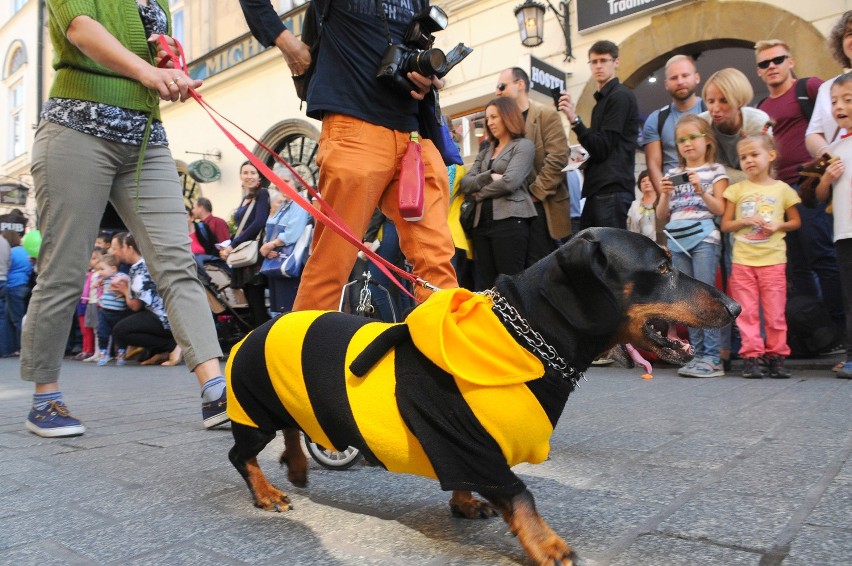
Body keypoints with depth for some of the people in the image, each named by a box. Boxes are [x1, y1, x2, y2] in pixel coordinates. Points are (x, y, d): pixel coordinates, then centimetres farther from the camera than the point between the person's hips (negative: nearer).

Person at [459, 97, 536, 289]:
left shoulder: (523, 146, 3)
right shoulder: (485, 152, 22)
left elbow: (510, 182, -13)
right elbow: (465, 183, 8)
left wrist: (480, 193, 1)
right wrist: (489, 177, -9)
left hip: (510, 220, -6)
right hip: (483, 222, 7)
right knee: (488, 286, 4)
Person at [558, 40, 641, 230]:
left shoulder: (620, 96, -5)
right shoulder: (602, 100, 23)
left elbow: (602, 148, -14)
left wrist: (574, 120, -21)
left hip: (611, 189, -9)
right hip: (599, 189, 9)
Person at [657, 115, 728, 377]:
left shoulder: (715, 171, 6)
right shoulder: (672, 175, 17)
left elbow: (720, 210, -2)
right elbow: (662, 216, 13)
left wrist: (701, 191, -14)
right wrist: (665, 194, -3)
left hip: (704, 238, -5)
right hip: (678, 241, 5)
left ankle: (713, 358, -6)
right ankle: (699, 354, 12)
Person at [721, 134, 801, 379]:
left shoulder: (782, 189, 6)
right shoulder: (737, 189, 7)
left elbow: (796, 221, 13)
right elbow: (725, 224, 6)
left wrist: (778, 226, -7)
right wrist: (745, 221, -12)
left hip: (773, 260, 0)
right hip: (743, 260, 0)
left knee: (775, 312, 3)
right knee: (747, 312, 2)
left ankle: (777, 356, 13)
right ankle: (750, 356, 7)